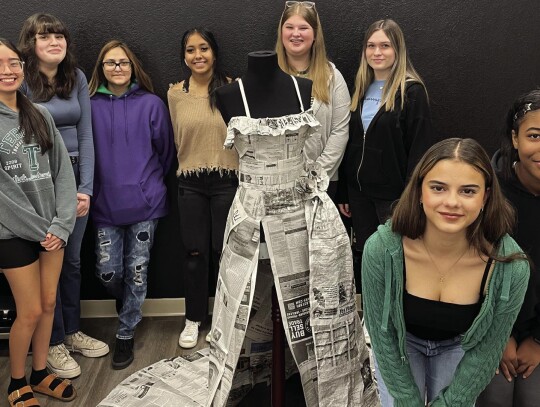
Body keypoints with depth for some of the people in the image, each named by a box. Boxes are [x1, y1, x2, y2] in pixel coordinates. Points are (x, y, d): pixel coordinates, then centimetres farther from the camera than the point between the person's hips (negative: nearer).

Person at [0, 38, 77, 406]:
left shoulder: (40, 115, 5)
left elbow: (63, 171, 3)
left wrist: (61, 224, -6)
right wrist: (39, 228, -11)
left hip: (53, 228, 5)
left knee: (49, 304, 12)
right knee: (30, 311, 3)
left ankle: (40, 373, 32)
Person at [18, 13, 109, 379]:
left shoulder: (77, 78, 4)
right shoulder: (22, 82, -8)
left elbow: (85, 134, 2)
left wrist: (85, 187, -6)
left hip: (75, 177, 4)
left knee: (72, 259, 14)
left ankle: (72, 331, 31)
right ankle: (54, 343, 20)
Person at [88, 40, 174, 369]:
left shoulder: (151, 104, -1)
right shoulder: (92, 107, 1)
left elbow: (165, 150, 6)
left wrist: (149, 182, 9)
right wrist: (91, 190, 7)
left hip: (144, 202, -1)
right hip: (106, 203, 1)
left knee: (137, 269, 4)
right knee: (108, 272, 2)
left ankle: (126, 333, 22)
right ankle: (130, 309, 36)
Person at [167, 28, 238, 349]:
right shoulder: (175, 94, 1)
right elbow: (178, 139, 12)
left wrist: (246, 180, -1)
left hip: (227, 181, -2)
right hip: (190, 183, 2)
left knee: (223, 251, 8)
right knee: (195, 252, 9)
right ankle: (194, 318, 26)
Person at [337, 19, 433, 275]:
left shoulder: (412, 91, -9)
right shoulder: (362, 90, 9)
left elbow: (419, 149, -13)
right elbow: (350, 144, 11)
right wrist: (343, 192, 12)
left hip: (394, 192, -5)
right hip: (359, 190, 6)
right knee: (364, 257, 12)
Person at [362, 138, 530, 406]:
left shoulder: (511, 267, -32)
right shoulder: (381, 249, -34)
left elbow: (486, 350, -16)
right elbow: (382, 336, -19)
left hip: (459, 348, 1)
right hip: (401, 343, 0)